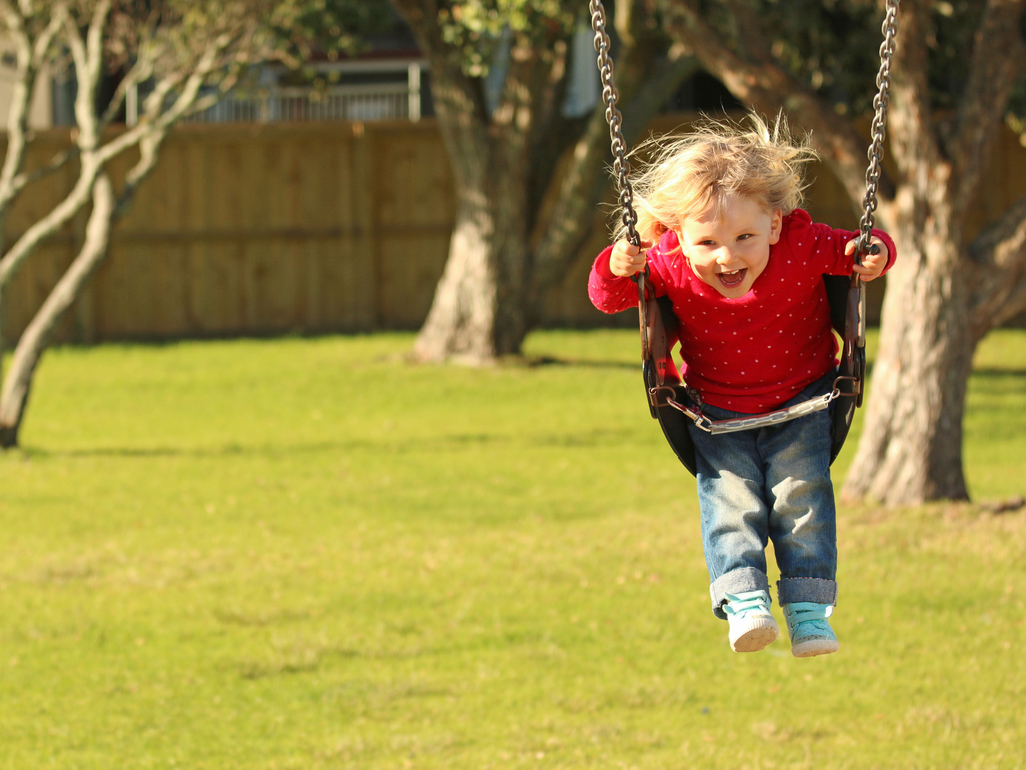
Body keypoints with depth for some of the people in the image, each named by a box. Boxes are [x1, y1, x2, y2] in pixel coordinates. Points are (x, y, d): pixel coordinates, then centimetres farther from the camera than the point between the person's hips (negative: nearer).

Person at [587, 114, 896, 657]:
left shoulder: (803, 248, -23)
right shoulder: (670, 265, -22)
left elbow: (853, 250, -6)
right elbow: (608, 298, -11)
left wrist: (874, 255, -30)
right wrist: (616, 270, -33)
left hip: (799, 404, -1)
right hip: (716, 411, 1)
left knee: (800, 490, -12)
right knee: (729, 492, -16)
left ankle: (809, 610, -11)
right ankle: (743, 598, -22)